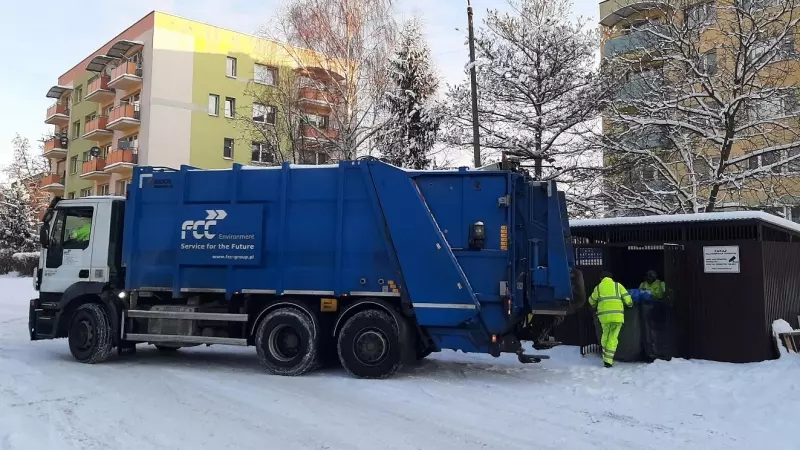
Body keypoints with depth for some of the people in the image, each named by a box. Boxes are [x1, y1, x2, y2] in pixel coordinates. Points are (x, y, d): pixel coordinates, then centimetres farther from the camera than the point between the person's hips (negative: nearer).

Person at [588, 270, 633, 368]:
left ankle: (605, 358, 18)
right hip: (617, 315, -1)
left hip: (604, 315, 1)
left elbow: (592, 302, 23)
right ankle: (608, 360, 0)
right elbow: (627, 299, 4)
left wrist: (594, 305, 45)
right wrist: (630, 304, 26)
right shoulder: (618, 285, 12)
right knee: (613, 337, 6)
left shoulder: (598, 287, 13)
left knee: (605, 334, 21)